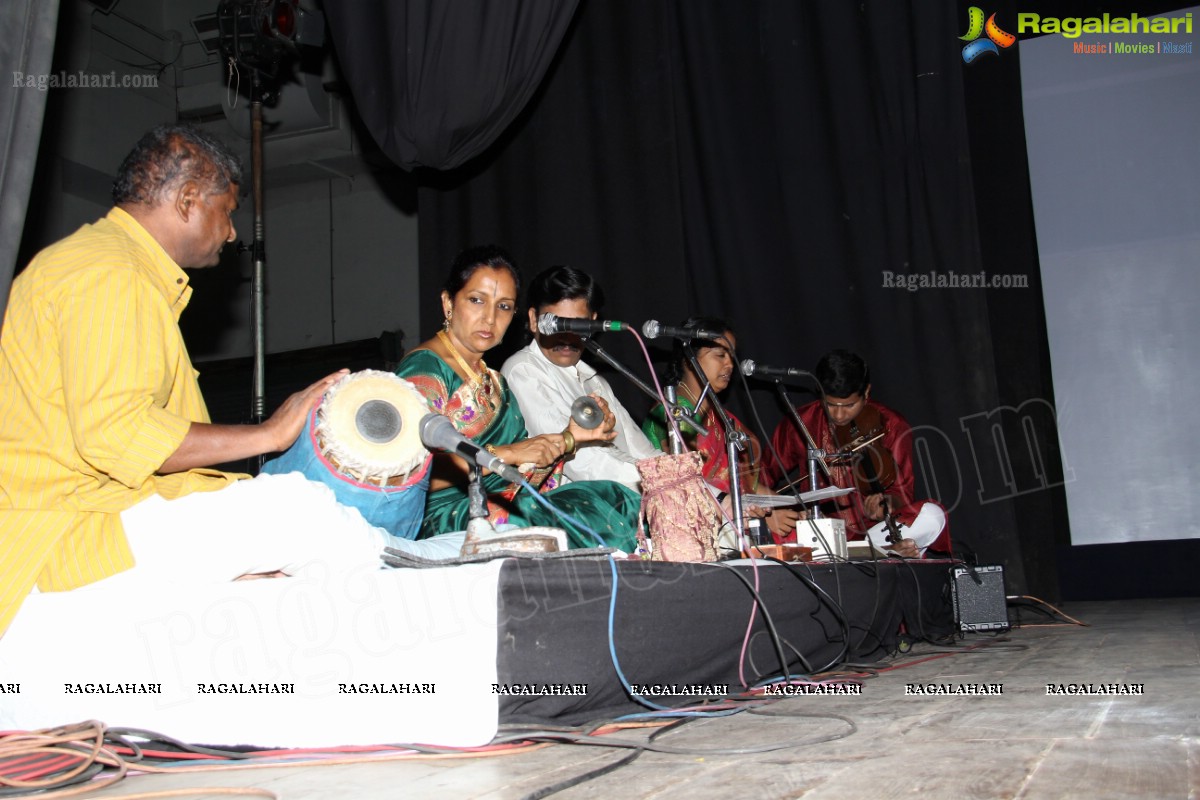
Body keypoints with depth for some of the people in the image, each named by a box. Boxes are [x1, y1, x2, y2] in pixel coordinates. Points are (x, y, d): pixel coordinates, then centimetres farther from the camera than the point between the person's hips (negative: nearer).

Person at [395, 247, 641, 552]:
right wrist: (505, 453, -21)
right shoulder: (424, 367, -6)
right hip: (446, 519, -8)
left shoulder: (491, 378, 21)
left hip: (500, 506, 9)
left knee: (615, 499, -13)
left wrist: (569, 439, 4)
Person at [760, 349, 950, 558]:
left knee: (932, 515, -26)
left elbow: (901, 492, -4)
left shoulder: (892, 427, -2)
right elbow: (765, 474, 9)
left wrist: (886, 503, -27)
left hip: (874, 529, -1)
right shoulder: (800, 423, -1)